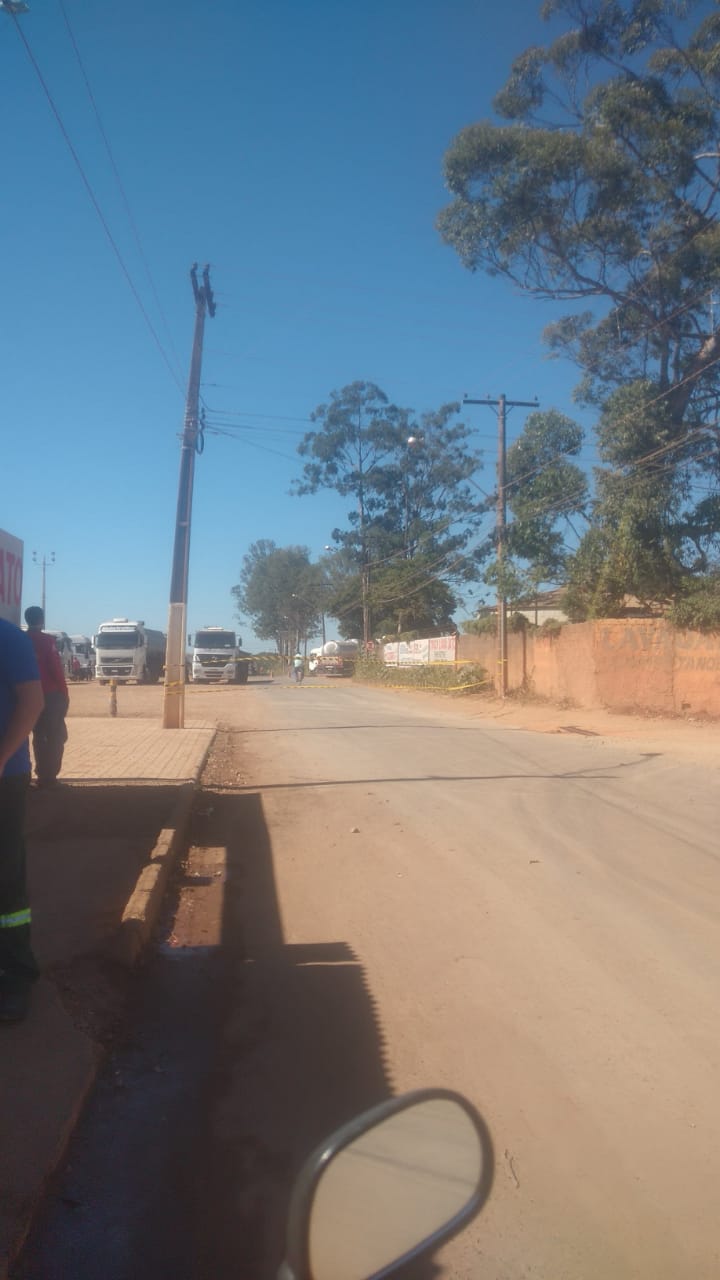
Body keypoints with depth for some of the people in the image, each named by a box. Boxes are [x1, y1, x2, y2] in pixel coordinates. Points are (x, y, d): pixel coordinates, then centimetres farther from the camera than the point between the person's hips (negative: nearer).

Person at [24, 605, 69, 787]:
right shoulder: (47, 641, -11)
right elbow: (56, 669, -14)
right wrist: (64, 694, -6)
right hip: (51, 695, -6)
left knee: (39, 736, 14)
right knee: (56, 736, 2)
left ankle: (42, 774, 16)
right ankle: (48, 776, -2)